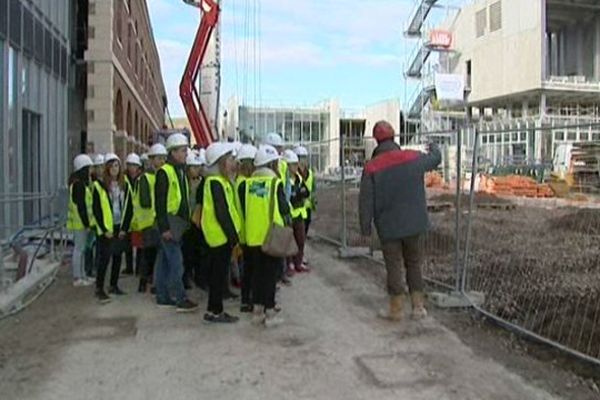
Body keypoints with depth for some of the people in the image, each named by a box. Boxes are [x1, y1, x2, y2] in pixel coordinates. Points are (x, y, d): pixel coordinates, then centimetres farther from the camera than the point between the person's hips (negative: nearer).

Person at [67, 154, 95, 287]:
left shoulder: (81, 182, 16)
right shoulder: (78, 184, -17)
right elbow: (80, 206, -21)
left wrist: (87, 222, 19)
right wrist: (86, 223, -19)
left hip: (81, 222, 11)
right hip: (79, 222, -11)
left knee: (81, 248, 15)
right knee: (79, 249, -5)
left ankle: (82, 275, 24)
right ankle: (77, 278, 1)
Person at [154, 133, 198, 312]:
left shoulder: (180, 171, 17)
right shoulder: (164, 172, -11)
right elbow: (160, 202, -16)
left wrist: (186, 221, 18)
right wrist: (164, 227, -19)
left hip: (178, 222, 9)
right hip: (169, 222, -9)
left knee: (165, 261, 13)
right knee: (176, 262, -9)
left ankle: (163, 297, 20)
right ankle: (181, 300, -5)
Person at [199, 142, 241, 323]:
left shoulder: (218, 180, 14)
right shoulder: (216, 182, -17)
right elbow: (222, 213, -21)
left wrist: (233, 233, 16)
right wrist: (233, 235, -18)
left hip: (218, 235, 10)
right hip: (221, 235, -10)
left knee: (217, 273, 14)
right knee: (219, 273, -2)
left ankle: (214, 309, 22)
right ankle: (215, 311, 7)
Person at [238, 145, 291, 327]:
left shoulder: (246, 184, 3)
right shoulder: (276, 183, -9)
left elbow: (243, 210, 7)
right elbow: (284, 209, -6)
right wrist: (287, 225, 8)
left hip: (253, 236, 4)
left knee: (257, 272, 14)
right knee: (271, 273, 4)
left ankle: (257, 310, 20)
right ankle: (270, 313, 8)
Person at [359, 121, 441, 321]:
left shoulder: (372, 167, -11)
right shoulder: (413, 158, -3)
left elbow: (365, 201, -11)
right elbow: (435, 159, 18)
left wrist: (365, 227, 0)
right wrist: (434, 148, 41)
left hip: (389, 227, -3)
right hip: (414, 224, 3)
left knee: (394, 266, 7)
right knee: (414, 263, 16)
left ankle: (396, 309, 14)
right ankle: (418, 306, 18)